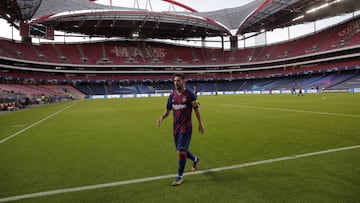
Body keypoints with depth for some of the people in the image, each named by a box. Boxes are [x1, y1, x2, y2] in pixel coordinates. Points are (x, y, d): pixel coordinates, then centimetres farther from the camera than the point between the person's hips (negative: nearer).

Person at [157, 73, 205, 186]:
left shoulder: (190, 95, -8)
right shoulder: (172, 95, 6)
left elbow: (196, 110, -2)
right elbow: (168, 110, 13)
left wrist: (200, 123, -3)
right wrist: (162, 118, -5)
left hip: (186, 127, -6)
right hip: (176, 127, 6)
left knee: (181, 151, -9)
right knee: (181, 150, 16)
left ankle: (180, 177, 6)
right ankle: (195, 159, 46)